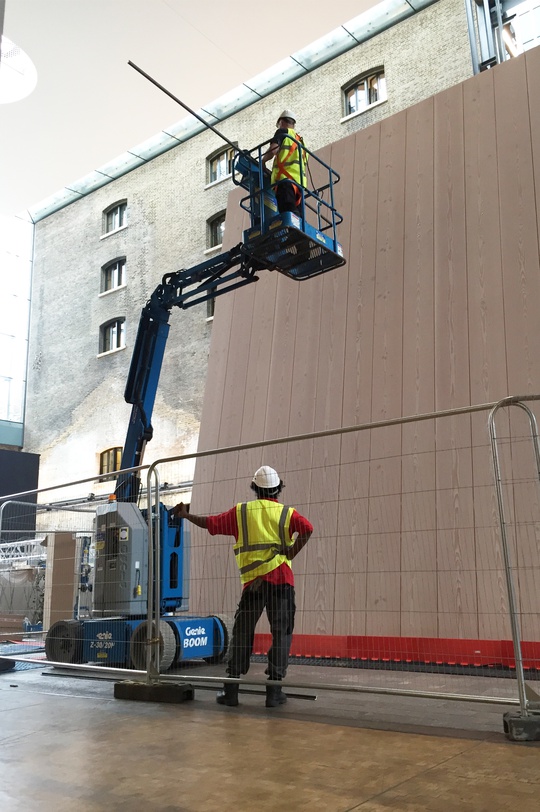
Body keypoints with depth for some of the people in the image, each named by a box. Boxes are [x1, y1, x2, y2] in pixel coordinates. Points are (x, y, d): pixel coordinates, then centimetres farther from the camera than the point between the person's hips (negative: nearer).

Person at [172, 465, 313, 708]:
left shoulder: (241, 511, 9)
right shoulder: (286, 512, 6)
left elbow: (211, 523, 11)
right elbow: (307, 528, -12)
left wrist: (186, 515, 26)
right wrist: (289, 555, -4)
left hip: (253, 581, 1)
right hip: (282, 579, -1)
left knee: (241, 633, 10)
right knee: (282, 633, 6)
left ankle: (230, 690, 12)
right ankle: (274, 691, 4)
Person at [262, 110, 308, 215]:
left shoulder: (282, 132, 13)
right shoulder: (300, 140, 33)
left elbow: (273, 150, -4)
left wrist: (262, 161, 13)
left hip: (286, 179, -7)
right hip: (300, 181, 7)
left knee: (288, 213, -22)